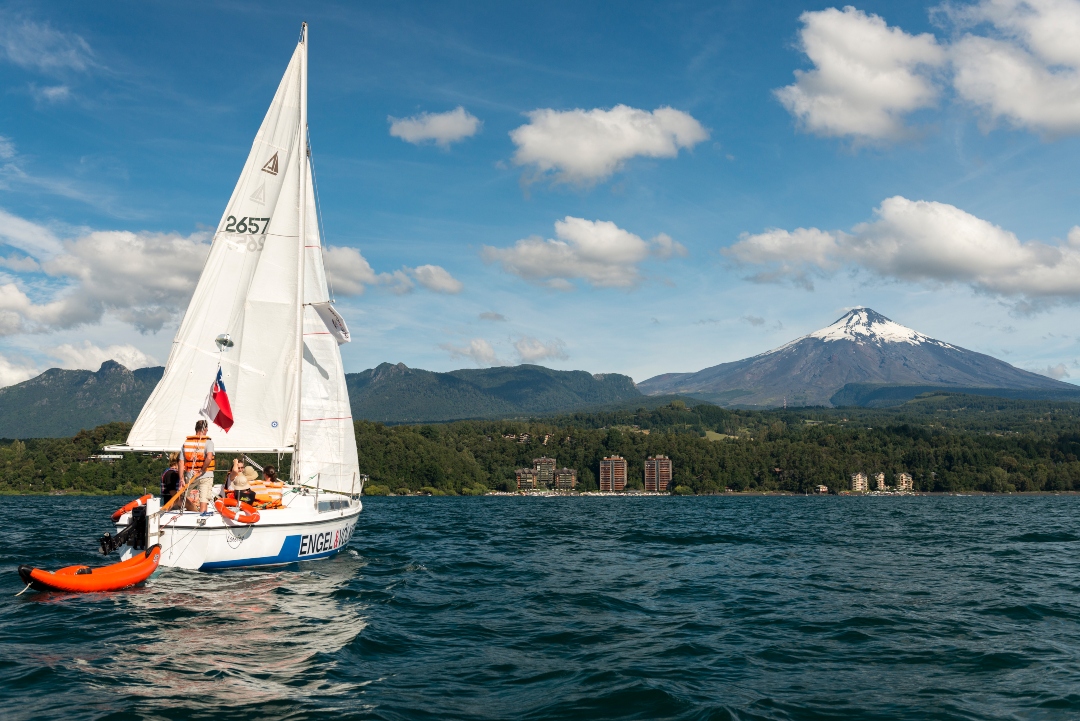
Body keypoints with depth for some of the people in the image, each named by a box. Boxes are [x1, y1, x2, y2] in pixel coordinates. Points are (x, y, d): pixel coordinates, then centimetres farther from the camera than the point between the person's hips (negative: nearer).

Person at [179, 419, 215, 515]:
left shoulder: (186, 442, 5)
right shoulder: (208, 442, -7)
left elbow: (181, 462, 1)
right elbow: (209, 457, -25)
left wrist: (181, 479, 3)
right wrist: (202, 470, -12)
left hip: (190, 476, 3)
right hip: (205, 476, -3)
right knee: (204, 497, -1)